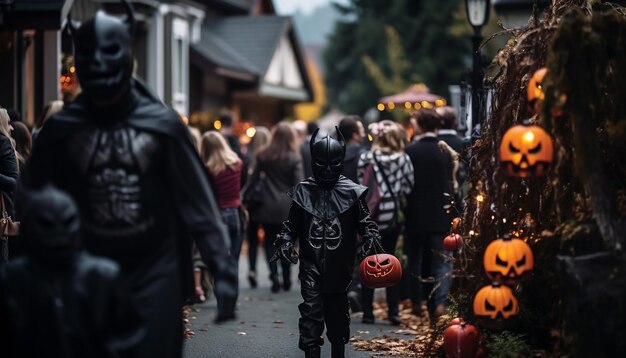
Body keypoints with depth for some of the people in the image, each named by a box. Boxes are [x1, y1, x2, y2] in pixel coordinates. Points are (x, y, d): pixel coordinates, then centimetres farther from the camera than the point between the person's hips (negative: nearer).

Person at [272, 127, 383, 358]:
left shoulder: (351, 192, -2)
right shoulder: (303, 191, 1)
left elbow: (365, 223, 3)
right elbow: (292, 225, 9)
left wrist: (370, 240, -15)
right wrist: (285, 242, -7)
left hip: (339, 267, 0)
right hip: (311, 264, 0)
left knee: (338, 313, 13)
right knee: (311, 312, -10)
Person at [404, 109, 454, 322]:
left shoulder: (410, 151, -13)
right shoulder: (446, 151, -2)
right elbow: (452, 181, 4)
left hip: (416, 214, -2)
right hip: (441, 215, 2)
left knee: (415, 259, 13)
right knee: (442, 261, 5)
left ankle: (417, 302, 18)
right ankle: (440, 302, -11)